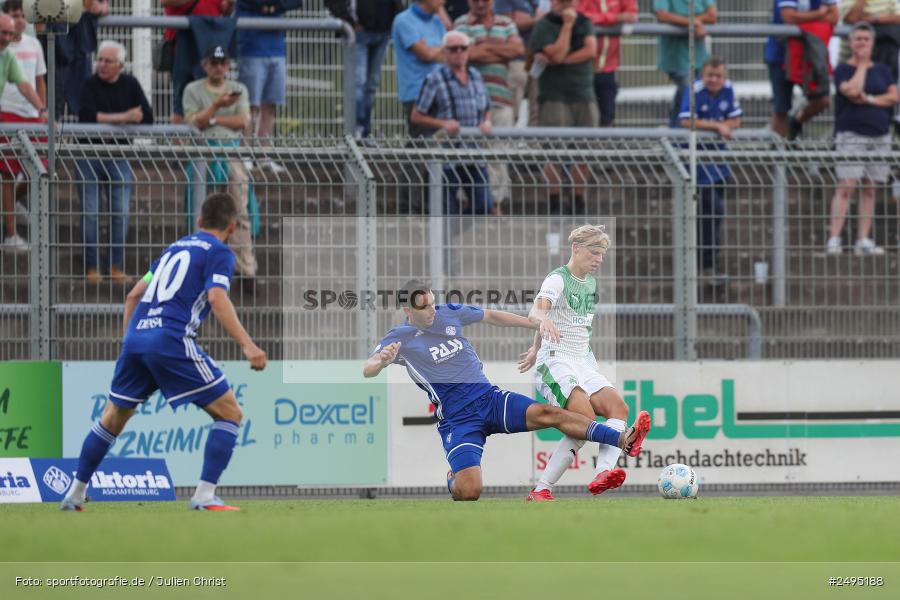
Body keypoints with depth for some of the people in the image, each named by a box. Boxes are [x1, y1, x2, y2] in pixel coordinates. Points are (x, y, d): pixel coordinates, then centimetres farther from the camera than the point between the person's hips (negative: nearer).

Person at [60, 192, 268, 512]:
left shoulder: (175, 248, 26)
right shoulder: (219, 253, 5)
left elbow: (134, 295, 26)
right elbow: (217, 299, -14)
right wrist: (247, 345, -21)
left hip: (135, 338, 7)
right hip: (171, 340, -7)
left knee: (113, 418, 22)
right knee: (229, 413, 0)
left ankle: (75, 494, 25)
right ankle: (204, 495, -12)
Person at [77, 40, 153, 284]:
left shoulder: (130, 85, 4)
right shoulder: (91, 85, -4)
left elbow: (147, 117, -3)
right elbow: (86, 115, -20)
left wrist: (107, 119, -8)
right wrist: (123, 117, -20)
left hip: (118, 156, 2)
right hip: (89, 156, -2)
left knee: (121, 212, -1)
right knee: (90, 212, -4)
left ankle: (117, 267, 5)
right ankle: (91, 268, 1)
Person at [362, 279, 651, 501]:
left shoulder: (449, 313, 8)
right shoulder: (399, 339, -5)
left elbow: (491, 316, 21)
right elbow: (367, 370, -18)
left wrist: (538, 325, 19)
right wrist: (382, 362, -42)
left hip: (489, 398, 4)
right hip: (457, 420, -4)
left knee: (547, 413, -21)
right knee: (469, 491, -23)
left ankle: (624, 440, -31)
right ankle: (452, 479, 16)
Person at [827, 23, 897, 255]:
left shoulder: (882, 71, 14)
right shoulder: (844, 69, 1)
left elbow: (894, 96, 3)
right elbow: (852, 91, -17)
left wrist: (870, 99, -10)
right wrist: (862, 65, -7)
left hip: (879, 136, 5)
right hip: (851, 134, -5)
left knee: (869, 190, 4)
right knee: (846, 186, -13)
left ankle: (864, 241, 6)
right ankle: (834, 240, -15)